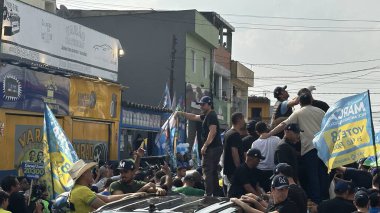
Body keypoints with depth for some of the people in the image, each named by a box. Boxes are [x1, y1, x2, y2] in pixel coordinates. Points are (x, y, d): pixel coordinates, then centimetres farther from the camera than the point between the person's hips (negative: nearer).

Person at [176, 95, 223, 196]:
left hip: (212, 148, -11)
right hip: (216, 148, 11)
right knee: (213, 172, 15)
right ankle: (216, 194, 19)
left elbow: (213, 131, -23)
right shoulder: (207, 116, 19)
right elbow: (194, 117, 30)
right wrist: (182, 113, 22)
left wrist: (205, 146, -22)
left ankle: (208, 194, -15)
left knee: (207, 171, -11)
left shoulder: (211, 116, -12)